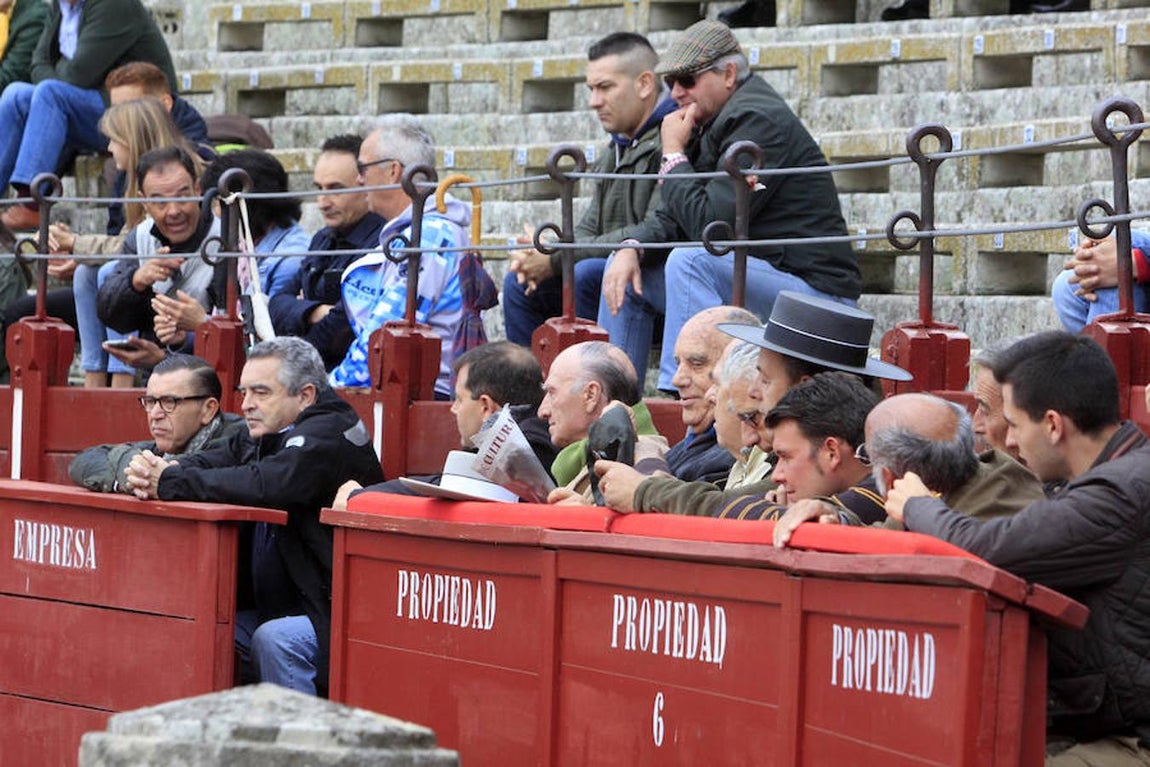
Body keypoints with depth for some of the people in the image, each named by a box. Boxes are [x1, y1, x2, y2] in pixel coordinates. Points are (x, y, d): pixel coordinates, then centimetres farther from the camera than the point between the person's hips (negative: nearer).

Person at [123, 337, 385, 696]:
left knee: (274, 640, -32)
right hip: (278, 609, 9)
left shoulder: (329, 434, -15)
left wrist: (171, 481, -23)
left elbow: (267, 483, -30)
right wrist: (155, 472, -21)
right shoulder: (267, 435, 15)